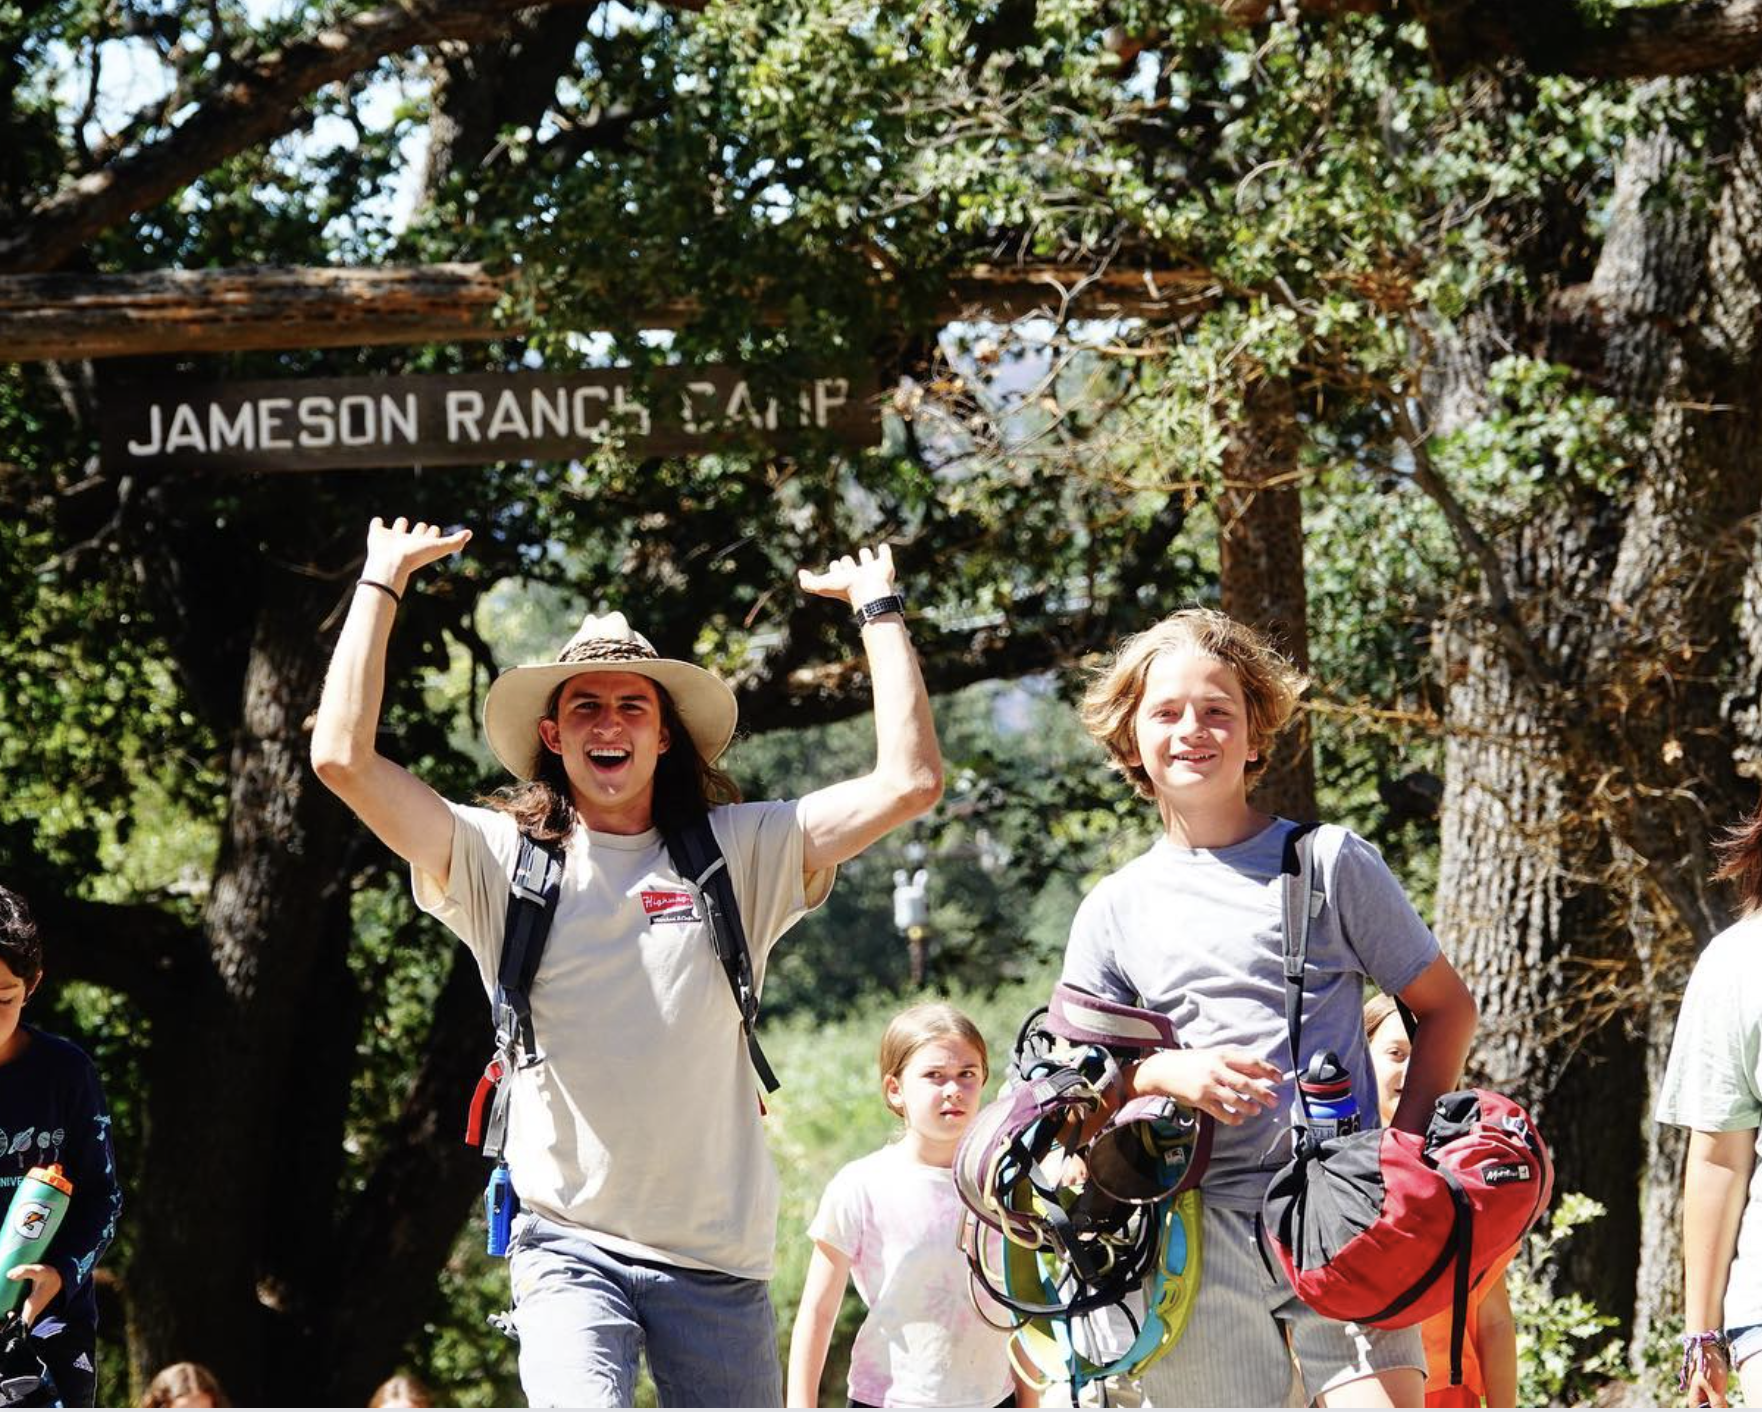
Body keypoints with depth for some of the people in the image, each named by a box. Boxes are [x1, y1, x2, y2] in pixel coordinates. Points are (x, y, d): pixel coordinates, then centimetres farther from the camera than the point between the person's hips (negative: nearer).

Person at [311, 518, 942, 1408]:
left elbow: (909, 782, 0)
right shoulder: (502, 862, 3)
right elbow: (342, 759, -6)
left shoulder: (738, 856, 5)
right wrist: (382, 581, 1)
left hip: (719, 1257, 2)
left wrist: (877, 609, 6)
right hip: (571, 1244, -2)